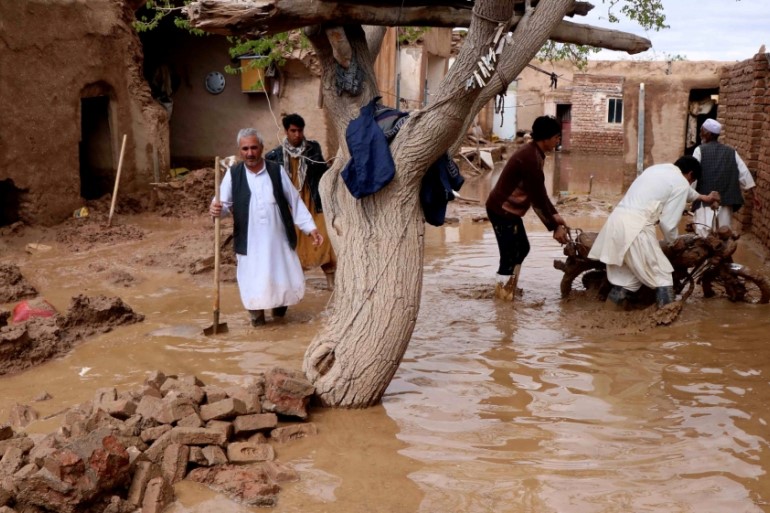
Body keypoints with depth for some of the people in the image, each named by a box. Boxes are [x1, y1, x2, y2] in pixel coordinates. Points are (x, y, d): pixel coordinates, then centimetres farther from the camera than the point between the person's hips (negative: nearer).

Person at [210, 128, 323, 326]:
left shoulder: (276, 171, 0)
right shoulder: (233, 174, -2)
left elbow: (295, 202, 3)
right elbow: (224, 203, -3)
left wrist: (310, 228, -1)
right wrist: (217, 209, -28)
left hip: (278, 240, 1)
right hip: (250, 243, -1)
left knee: (287, 280, 9)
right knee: (254, 282, 2)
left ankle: (279, 304, 39)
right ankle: (256, 313, 26)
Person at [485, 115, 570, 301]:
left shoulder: (534, 153, 7)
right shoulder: (530, 158, -25)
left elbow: (539, 192, 14)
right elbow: (538, 198, -22)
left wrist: (555, 215, 10)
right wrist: (554, 227, -15)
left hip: (509, 209, 11)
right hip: (502, 210, -11)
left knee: (522, 248, 19)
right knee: (510, 255, -3)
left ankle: (508, 289, 31)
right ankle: (503, 295, 10)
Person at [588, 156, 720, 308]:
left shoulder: (657, 168, 26)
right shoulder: (681, 183, 1)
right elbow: (668, 222, -2)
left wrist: (702, 197, 61)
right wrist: (673, 241, 19)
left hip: (616, 220, 8)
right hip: (635, 227, -8)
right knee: (662, 276, 4)